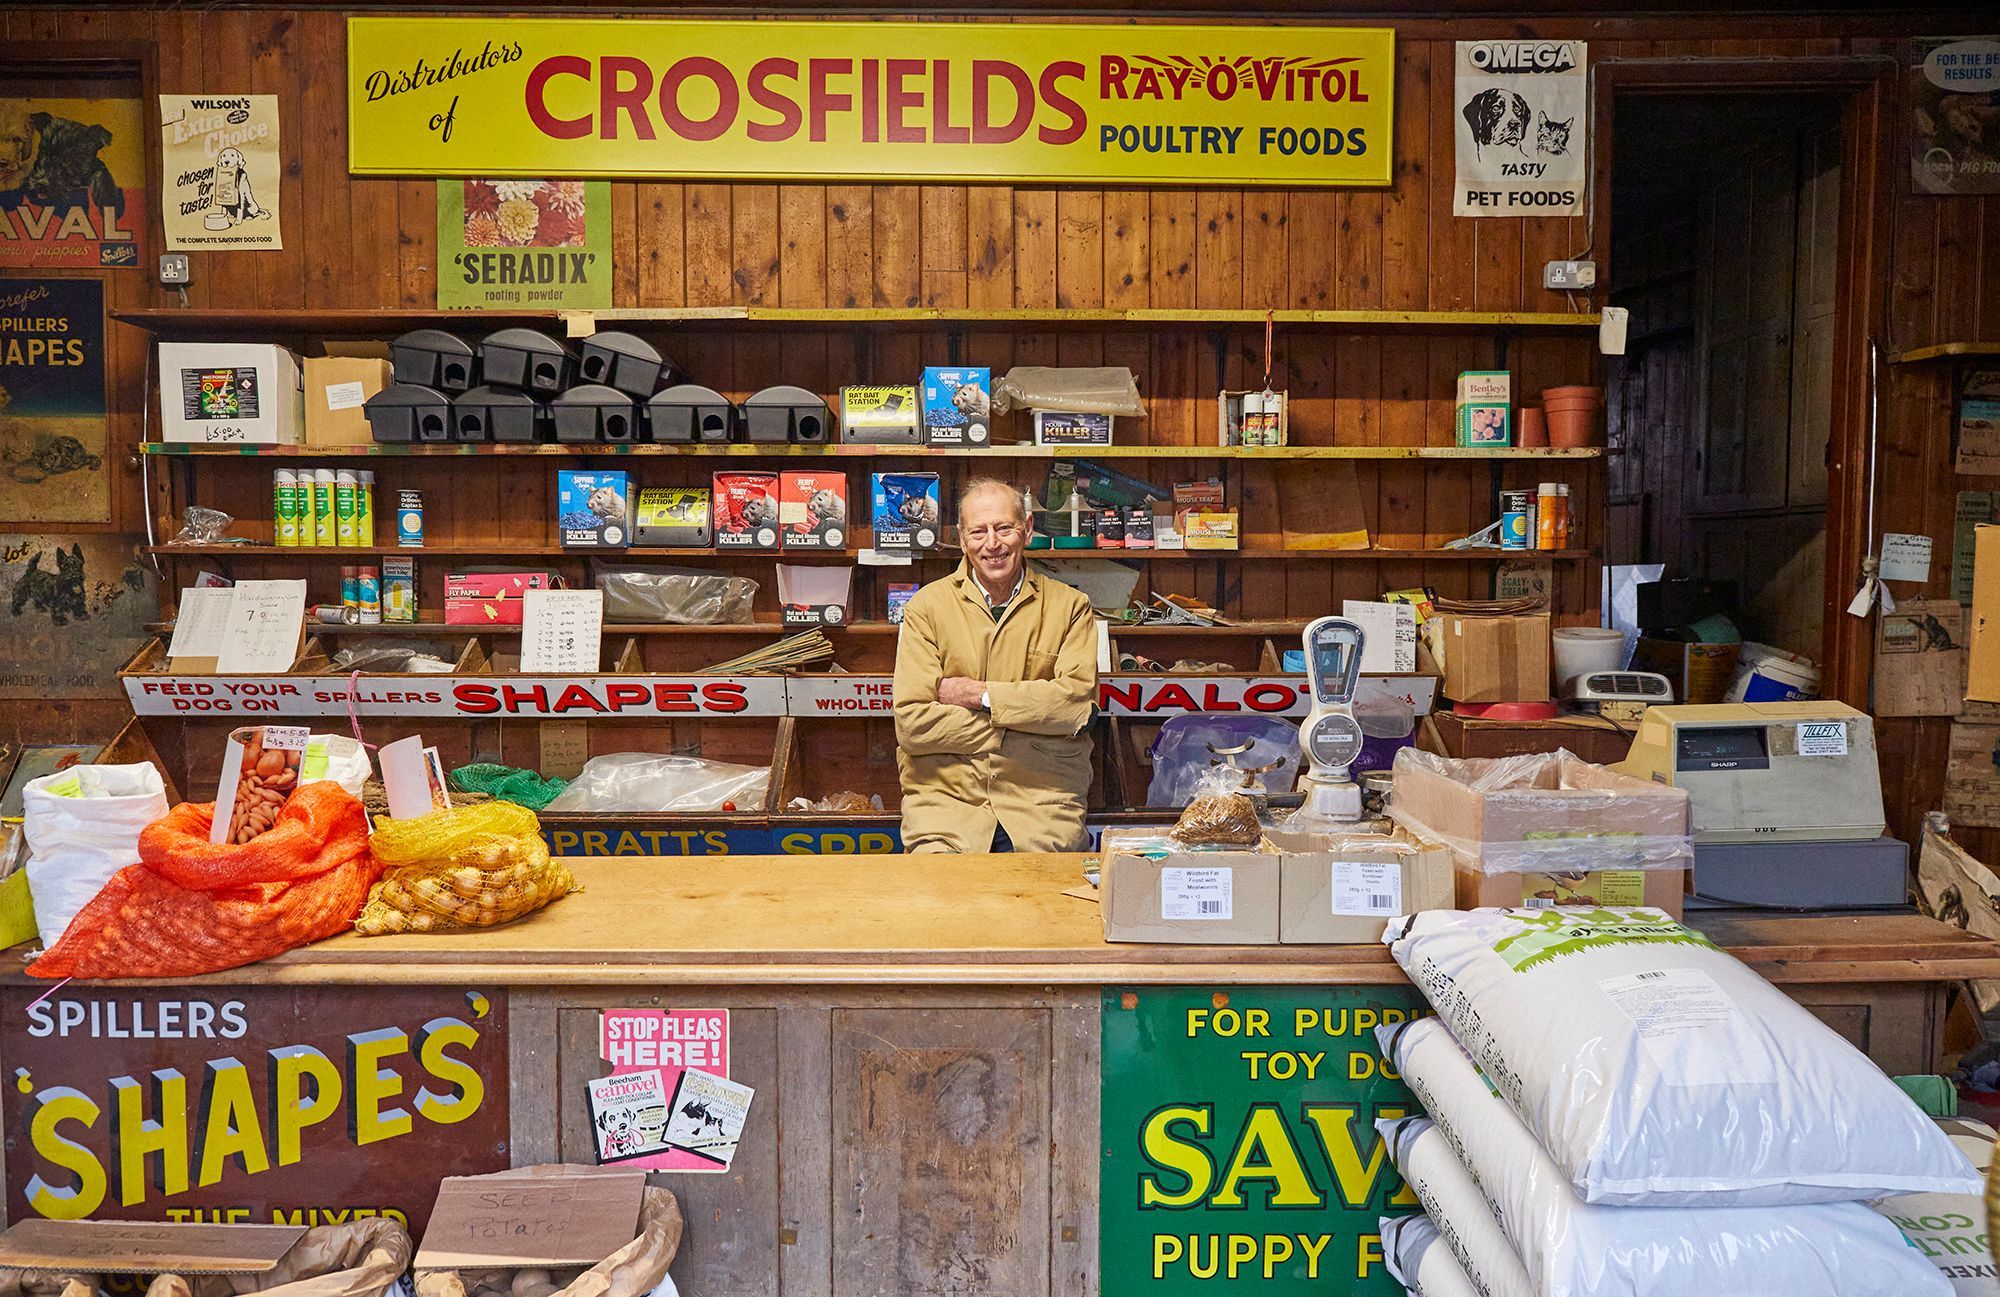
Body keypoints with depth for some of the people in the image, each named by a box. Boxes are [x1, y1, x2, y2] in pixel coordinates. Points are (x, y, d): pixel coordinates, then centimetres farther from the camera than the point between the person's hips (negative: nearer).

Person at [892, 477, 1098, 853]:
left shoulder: (1070, 606, 9)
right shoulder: (926, 606, 6)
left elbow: (1077, 702, -6)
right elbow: (912, 721, -5)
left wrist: (979, 694, -8)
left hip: (1041, 800, 1)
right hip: (944, 794, 0)